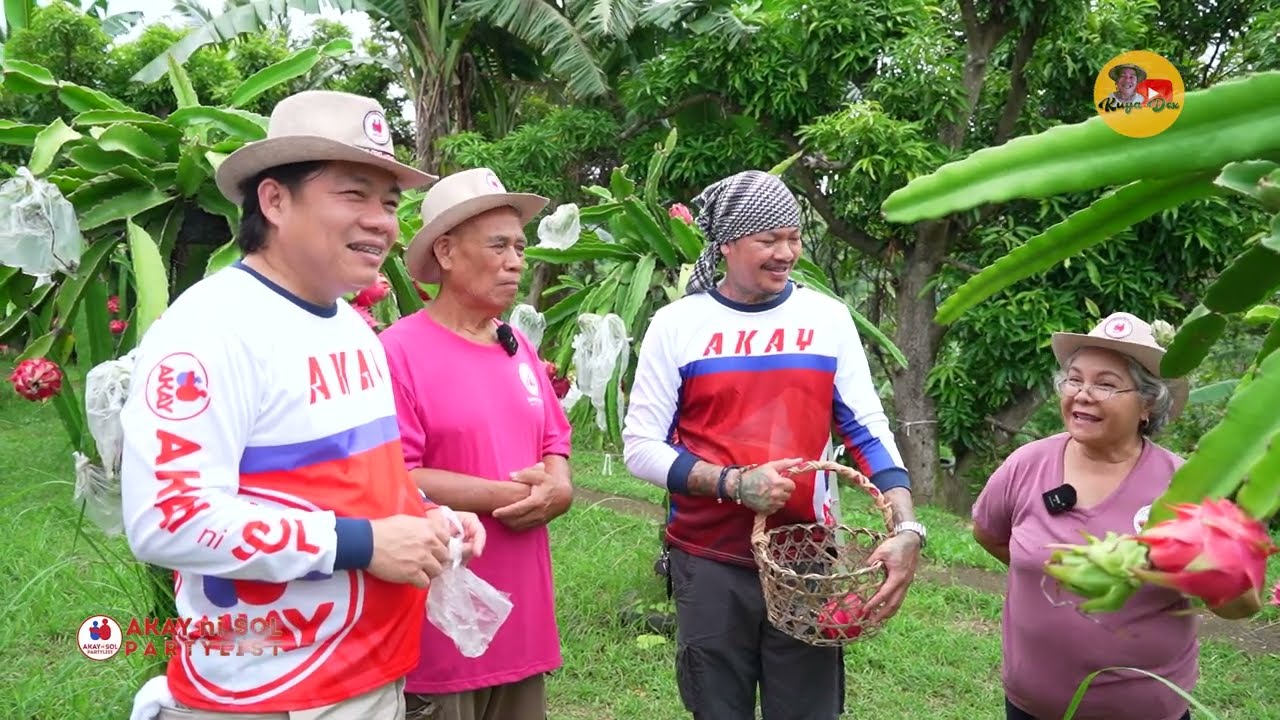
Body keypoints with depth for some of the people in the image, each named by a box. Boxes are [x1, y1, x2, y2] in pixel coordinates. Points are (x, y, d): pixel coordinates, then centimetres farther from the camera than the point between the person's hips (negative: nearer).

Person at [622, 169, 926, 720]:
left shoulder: (827, 317, 2)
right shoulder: (677, 324, -4)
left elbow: (869, 428, 1)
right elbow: (640, 447, -5)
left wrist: (905, 528, -14)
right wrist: (733, 483, -19)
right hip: (709, 562, -1)